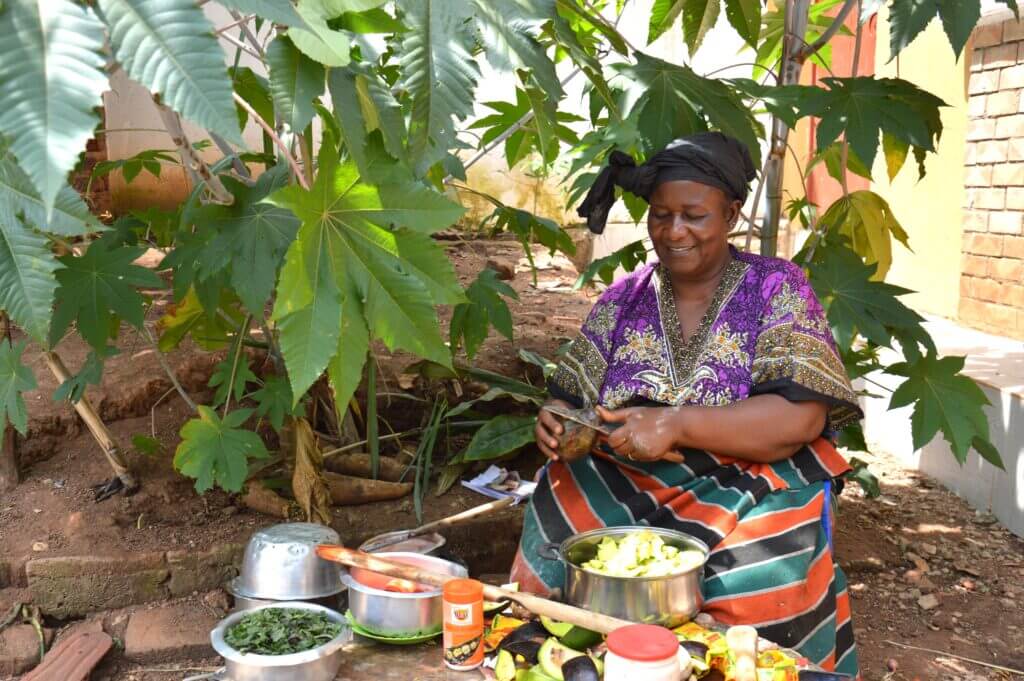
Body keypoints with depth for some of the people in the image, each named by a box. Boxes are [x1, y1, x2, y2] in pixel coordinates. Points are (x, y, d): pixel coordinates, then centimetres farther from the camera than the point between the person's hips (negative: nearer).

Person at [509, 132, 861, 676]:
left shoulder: (777, 289, -2)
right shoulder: (623, 299, 9)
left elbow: (801, 416, -12)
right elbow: (571, 402, 11)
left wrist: (676, 423, -23)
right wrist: (557, 426, -14)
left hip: (747, 495, -2)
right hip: (622, 490, 3)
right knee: (551, 562, -22)